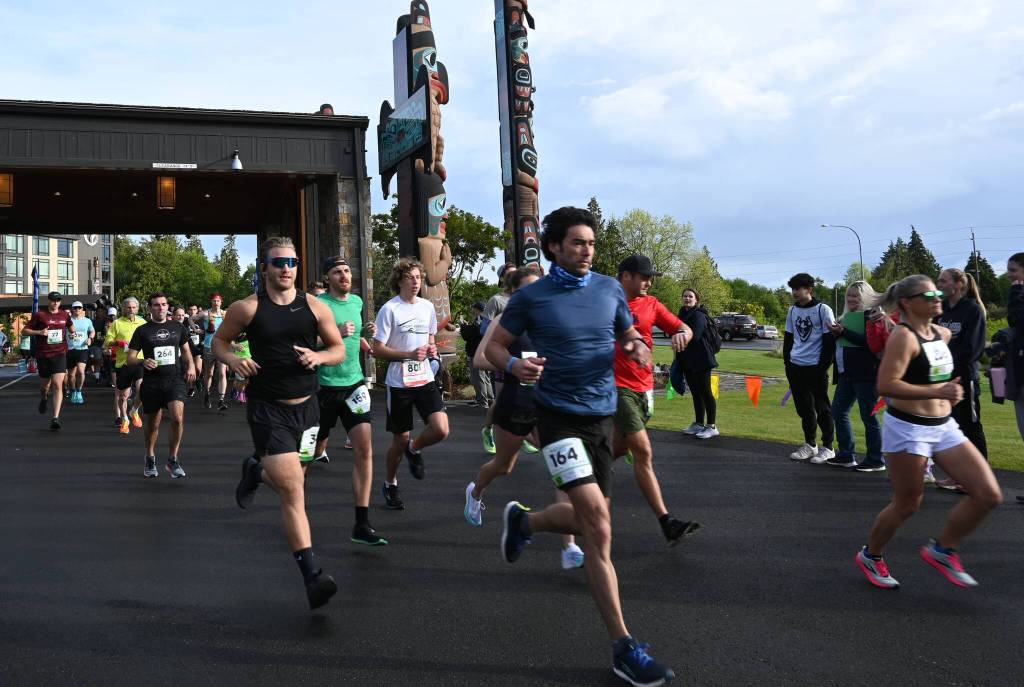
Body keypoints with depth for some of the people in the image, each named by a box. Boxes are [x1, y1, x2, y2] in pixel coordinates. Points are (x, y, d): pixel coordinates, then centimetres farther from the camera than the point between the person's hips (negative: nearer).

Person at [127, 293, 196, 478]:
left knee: (177, 417, -20)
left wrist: (191, 366, 4)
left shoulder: (177, 327, 10)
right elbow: (130, 358, 3)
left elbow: (185, 350, 23)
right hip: (151, 383, 0)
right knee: (152, 424, 10)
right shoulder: (142, 331, 4)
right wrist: (142, 362, -19)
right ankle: (150, 460, 33)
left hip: (174, 380, 0)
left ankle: (173, 460, -4)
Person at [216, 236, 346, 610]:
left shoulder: (315, 307, 0)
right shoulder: (247, 308, -5)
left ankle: (254, 470, 55)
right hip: (268, 410, -4)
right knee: (293, 492, -12)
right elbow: (219, 341, 8)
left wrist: (319, 356, -13)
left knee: (287, 482, 19)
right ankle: (312, 576, -9)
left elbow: (339, 348, 8)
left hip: (306, 406, 4)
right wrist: (233, 360, -13)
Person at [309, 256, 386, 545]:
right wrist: (336, 334, -25)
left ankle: (361, 525, -3)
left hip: (354, 384, 5)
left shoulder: (357, 301, 10)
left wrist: (366, 335, 6)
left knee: (364, 450, -6)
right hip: (324, 386, -4)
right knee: (313, 450, 9)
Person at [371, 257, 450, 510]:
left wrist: (432, 349, -2)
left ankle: (414, 449, 20)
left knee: (441, 430, -13)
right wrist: (410, 354, -22)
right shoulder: (389, 309, -9)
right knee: (400, 439, 6)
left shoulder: (428, 306, 7)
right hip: (399, 383, -4)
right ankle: (390, 484, 31)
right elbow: (377, 350, -11)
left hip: (425, 379, 4)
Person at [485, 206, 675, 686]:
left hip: (602, 416, 5)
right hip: (559, 416, -5)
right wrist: (515, 365, -20)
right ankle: (623, 648, -8)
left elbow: (629, 336, 16)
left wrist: (638, 349, -9)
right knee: (598, 524, -16)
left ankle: (522, 521, 46)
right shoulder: (531, 297, -5)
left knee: (592, 523, 16)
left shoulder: (609, 289, 5)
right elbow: (493, 347, 3)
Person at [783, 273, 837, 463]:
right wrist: (787, 363, 8)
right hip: (796, 367, 6)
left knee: (822, 408, 1)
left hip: (815, 367, -6)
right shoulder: (792, 310, 9)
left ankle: (827, 448, 10)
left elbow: (829, 340, -8)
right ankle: (810, 445, 23)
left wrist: (823, 366, -12)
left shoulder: (823, 310, -8)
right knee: (804, 408, 11)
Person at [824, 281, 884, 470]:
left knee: (868, 416, -1)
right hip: (846, 373, 8)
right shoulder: (847, 316, 15)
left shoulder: (872, 315, -8)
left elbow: (869, 341, -22)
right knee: (838, 411, 9)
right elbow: (839, 342, 17)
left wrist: (843, 332, -22)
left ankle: (875, 460, 9)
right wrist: (836, 332, -3)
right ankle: (846, 455, 20)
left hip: (865, 373, -8)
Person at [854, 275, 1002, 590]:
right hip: (908, 429, -8)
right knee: (906, 506, 5)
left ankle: (941, 550, 17)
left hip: (944, 427, 8)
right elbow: (885, 385, -26)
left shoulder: (943, 333, 8)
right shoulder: (903, 336, -17)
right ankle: (870, 556, 29)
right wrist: (937, 392, -29)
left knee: (989, 495, -1)